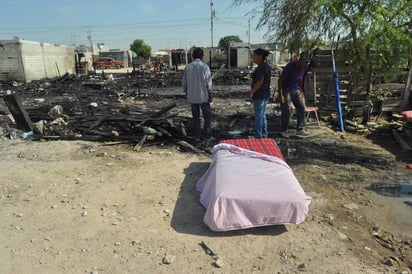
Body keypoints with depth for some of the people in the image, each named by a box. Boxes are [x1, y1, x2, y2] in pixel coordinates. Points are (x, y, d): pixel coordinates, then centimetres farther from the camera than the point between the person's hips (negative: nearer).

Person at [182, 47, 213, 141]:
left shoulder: (188, 67, 0)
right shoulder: (205, 66, -9)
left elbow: (184, 82, 4)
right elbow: (208, 82, -10)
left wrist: (186, 93, 17)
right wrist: (210, 95, 0)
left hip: (192, 97, 3)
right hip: (203, 96, -3)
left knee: (195, 117, 11)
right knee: (207, 116, 11)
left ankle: (197, 136, 15)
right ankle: (206, 134, 9)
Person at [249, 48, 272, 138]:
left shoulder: (261, 67, -18)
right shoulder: (267, 66, 12)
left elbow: (259, 82, -25)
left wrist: (251, 92, -18)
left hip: (259, 95, -10)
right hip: (265, 94, 10)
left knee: (258, 116, -2)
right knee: (262, 115, 16)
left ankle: (258, 136, 5)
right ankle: (264, 135, 23)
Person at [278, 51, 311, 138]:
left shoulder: (305, 67, -5)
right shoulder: (290, 66, -24)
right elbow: (280, 80, -18)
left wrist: (300, 89, 14)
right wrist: (281, 94, -21)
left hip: (296, 90, 6)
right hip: (286, 90, -6)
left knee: (301, 108, -2)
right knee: (286, 111, -4)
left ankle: (300, 129, 8)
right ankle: (283, 130, 12)